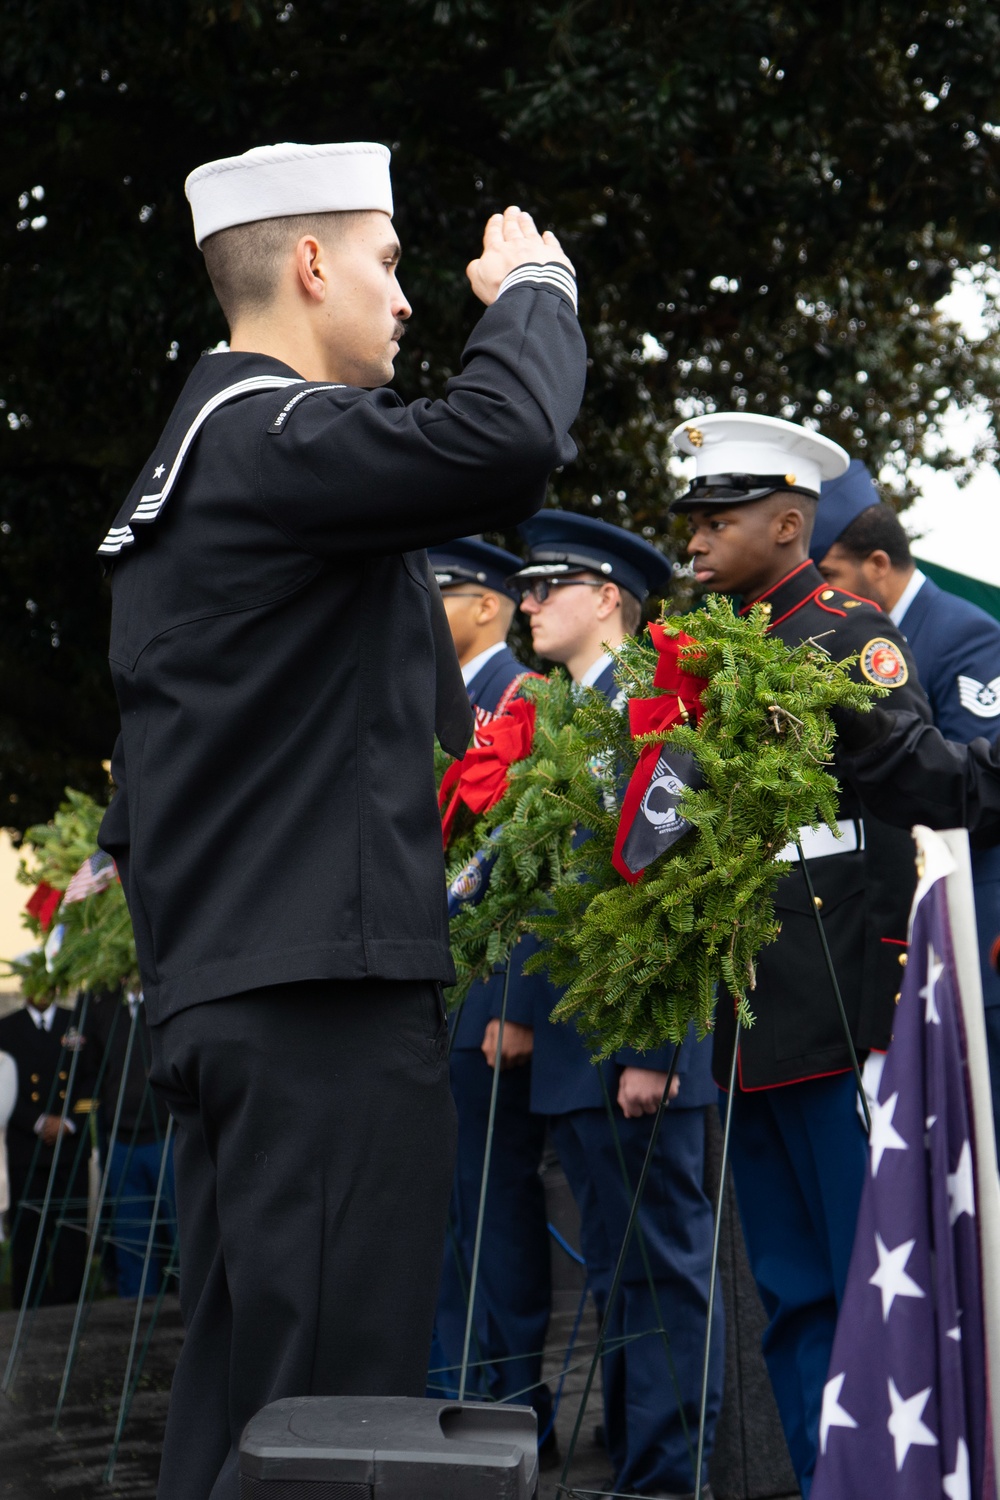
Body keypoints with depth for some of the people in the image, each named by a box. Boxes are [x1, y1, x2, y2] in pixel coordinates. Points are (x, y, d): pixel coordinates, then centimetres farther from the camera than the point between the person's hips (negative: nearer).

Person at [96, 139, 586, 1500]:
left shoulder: (192, 460, 21)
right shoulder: (271, 436, -12)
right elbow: (503, 444, -28)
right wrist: (532, 287, -9)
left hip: (220, 995, 11)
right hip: (324, 993, -11)